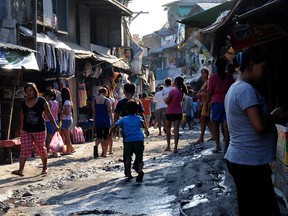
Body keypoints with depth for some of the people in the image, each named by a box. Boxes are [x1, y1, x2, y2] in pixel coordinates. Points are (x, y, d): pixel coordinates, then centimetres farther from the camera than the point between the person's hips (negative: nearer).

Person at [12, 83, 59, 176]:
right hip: (26, 131, 2)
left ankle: (45, 168, 26)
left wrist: (55, 125, -3)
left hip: (39, 130, -2)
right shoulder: (23, 103, 5)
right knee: (24, 150, -7)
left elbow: (48, 114, -1)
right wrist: (21, 129, 13)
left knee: (41, 149, 8)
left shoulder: (41, 101, -4)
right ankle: (20, 170, -13)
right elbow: (22, 118, 12)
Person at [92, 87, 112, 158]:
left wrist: (94, 121, 14)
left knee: (98, 136, 12)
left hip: (97, 121, 3)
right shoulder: (107, 100, -6)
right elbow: (109, 111, -6)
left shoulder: (94, 100, 3)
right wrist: (111, 121, 0)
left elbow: (93, 112, 6)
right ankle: (104, 153, 8)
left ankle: (96, 145, -18)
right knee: (105, 137, 7)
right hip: (106, 121, -3)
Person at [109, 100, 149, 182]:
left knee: (128, 158, 15)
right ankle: (140, 170, -22)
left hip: (128, 141, 0)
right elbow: (143, 126, 30)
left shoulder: (124, 119, 11)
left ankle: (128, 175, 16)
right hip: (139, 140, 0)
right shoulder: (139, 118, 13)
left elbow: (114, 127, 8)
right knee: (139, 158, 5)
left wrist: (110, 133, 23)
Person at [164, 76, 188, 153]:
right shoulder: (182, 91, 4)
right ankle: (175, 148, -7)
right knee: (176, 129, 0)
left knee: (168, 128, 14)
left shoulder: (173, 90, -15)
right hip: (178, 112, 4)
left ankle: (168, 146, 14)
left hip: (170, 112, -4)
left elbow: (167, 101, -12)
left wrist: (164, 99, 10)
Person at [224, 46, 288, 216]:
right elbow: (260, 126, -25)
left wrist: (271, 117, 9)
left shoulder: (235, 88, 15)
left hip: (240, 160, 11)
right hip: (250, 163, -11)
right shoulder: (246, 89, -17)